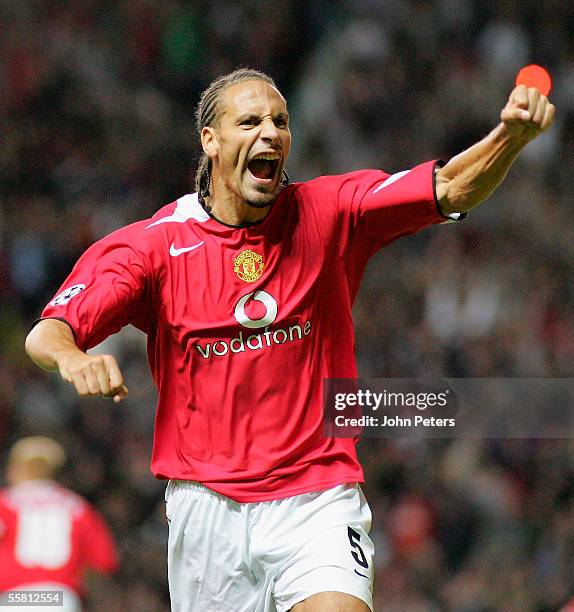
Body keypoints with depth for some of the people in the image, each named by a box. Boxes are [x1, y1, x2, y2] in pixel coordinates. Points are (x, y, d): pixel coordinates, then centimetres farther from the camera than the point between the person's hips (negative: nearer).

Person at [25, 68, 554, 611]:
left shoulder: (326, 215, 0)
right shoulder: (156, 243, -2)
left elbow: (450, 189, -11)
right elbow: (46, 334, -8)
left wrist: (511, 136, -32)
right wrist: (73, 360, -33)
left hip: (318, 497, 0)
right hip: (206, 503, 1)